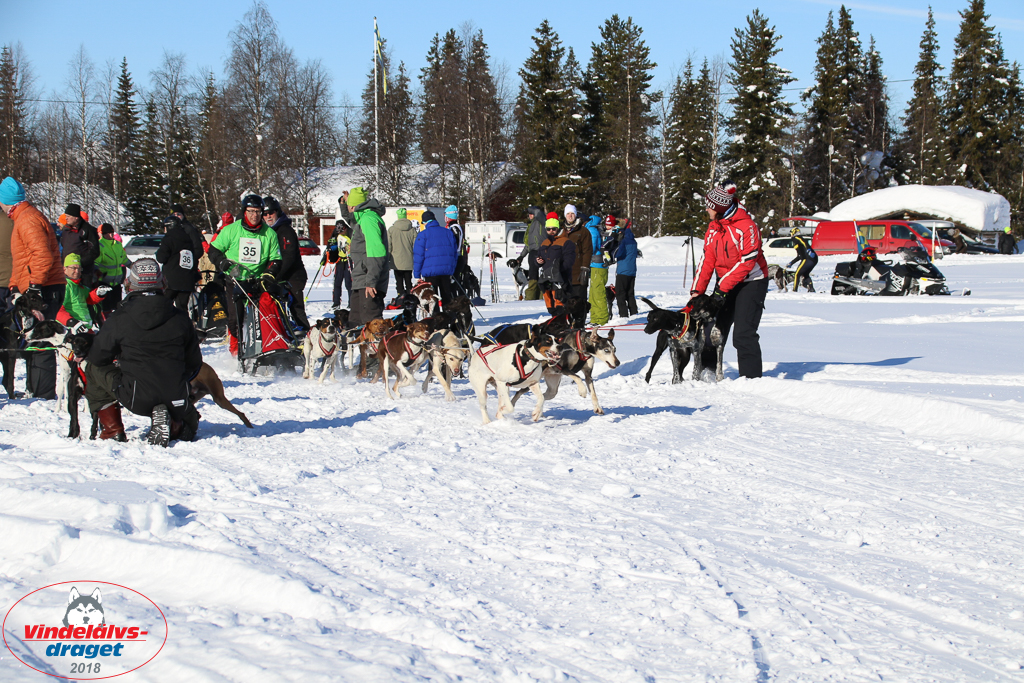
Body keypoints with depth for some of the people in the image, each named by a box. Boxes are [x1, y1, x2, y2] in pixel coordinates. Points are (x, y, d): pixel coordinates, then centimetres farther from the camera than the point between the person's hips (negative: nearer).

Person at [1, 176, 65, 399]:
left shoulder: (28, 220, -13)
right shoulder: (23, 218, 21)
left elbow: (43, 256, -25)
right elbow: (21, 261, 28)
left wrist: (35, 285, -24)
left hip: (44, 290, -11)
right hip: (34, 291, 11)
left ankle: (44, 395, -9)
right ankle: (34, 390, 23)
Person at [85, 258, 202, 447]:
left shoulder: (118, 319, -4)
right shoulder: (180, 317, 3)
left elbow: (98, 357, 8)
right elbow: (194, 362, 11)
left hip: (137, 398, -3)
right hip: (175, 398, 3)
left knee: (94, 369, 21)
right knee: (188, 428, 37)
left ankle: (112, 430, 12)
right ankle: (175, 426, 1)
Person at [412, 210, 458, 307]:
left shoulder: (423, 235, -4)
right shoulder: (448, 233, 12)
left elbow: (418, 256, -5)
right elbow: (455, 253, 16)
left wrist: (417, 275, -1)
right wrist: (452, 271, 23)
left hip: (431, 271, -4)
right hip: (447, 271, 4)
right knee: (446, 296, 11)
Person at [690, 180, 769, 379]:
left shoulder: (746, 226, -19)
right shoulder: (714, 227, 5)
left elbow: (747, 262, -22)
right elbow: (708, 259, 4)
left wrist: (722, 289, -24)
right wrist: (697, 290, -6)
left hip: (751, 282, -7)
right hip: (725, 283, 7)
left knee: (744, 334, -15)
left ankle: (751, 377, -10)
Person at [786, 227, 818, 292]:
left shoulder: (796, 238, 5)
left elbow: (804, 241, -18)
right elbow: (800, 256, 35)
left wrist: (808, 250, -33)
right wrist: (791, 263, 38)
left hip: (808, 259, -9)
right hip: (814, 260, 9)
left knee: (797, 274, -2)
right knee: (805, 275, 20)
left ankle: (794, 291, -3)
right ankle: (811, 289, 5)